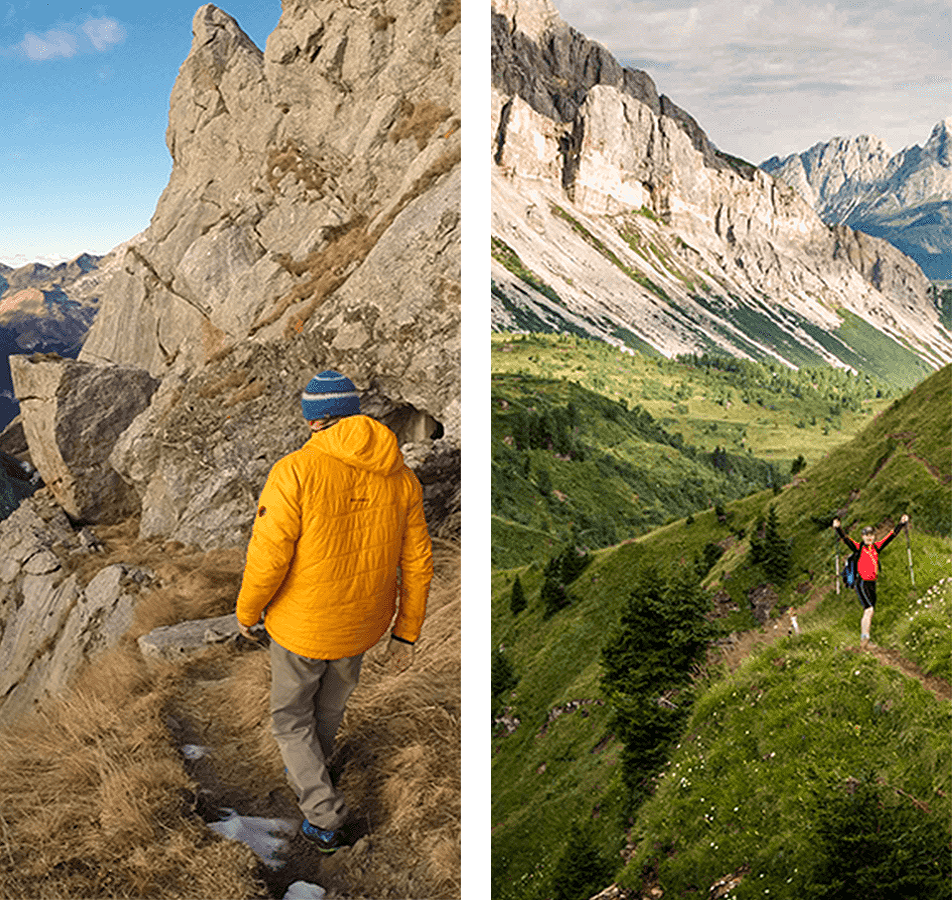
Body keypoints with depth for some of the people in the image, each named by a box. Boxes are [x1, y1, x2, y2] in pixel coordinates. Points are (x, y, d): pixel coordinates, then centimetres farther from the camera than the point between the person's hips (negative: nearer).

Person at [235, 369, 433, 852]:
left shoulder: (294, 472, -24)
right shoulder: (400, 477, -9)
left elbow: (267, 560, -22)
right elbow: (417, 564, -5)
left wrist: (246, 611, -2)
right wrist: (407, 632, 7)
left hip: (302, 626, -4)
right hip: (361, 627, 5)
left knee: (291, 714, 21)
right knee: (330, 704, 30)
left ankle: (325, 819, 20)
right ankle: (308, 772, 55)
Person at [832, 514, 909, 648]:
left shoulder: (877, 547, 10)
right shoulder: (858, 548, -2)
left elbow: (891, 536, 15)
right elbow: (845, 539, -16)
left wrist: (901, 524, 14)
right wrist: (838, 529, -33)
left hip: (872, 584, 5)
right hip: (862, 583, -5)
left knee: (868, 613, 9)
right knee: (869, 609, -20)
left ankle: (863, 641, 16)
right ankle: (865, 636, -19)